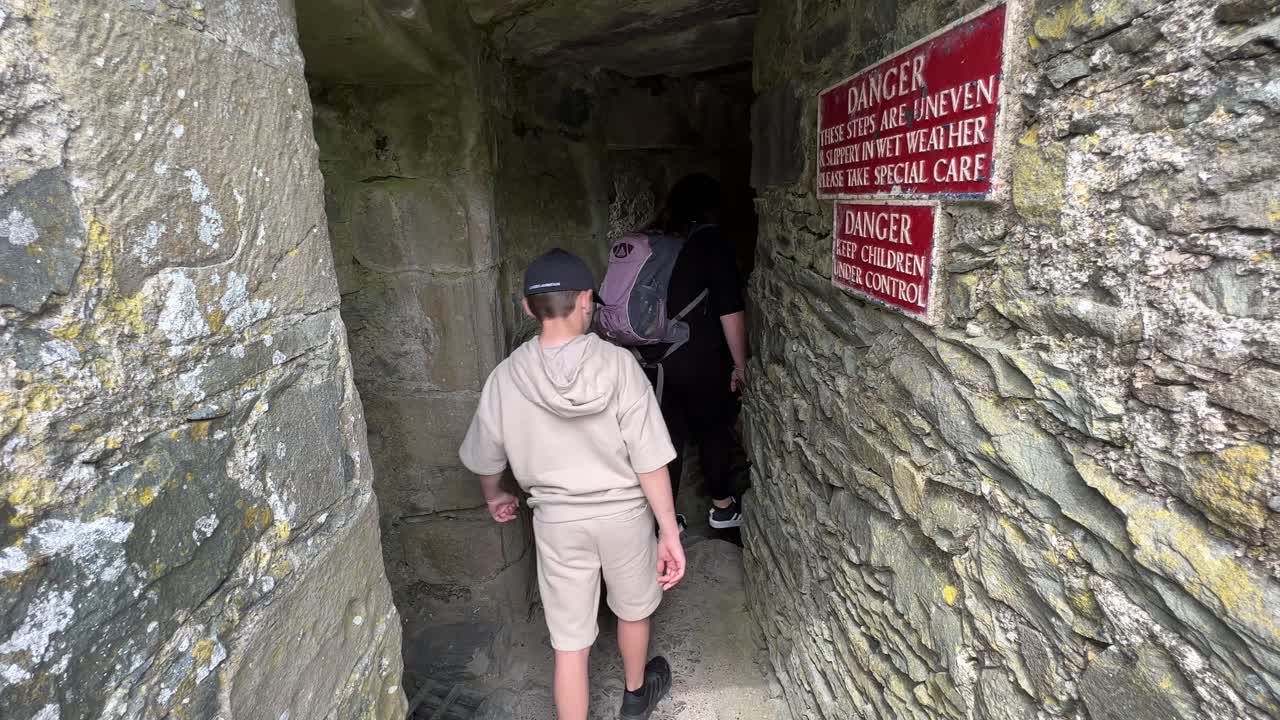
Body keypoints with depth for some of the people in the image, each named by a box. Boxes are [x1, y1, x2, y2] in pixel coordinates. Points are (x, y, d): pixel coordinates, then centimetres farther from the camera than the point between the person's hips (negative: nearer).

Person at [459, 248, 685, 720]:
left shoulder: (507, 377, -11)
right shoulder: (618, 365, -18)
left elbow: (485, 458, 3)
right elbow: (650, 460, -18)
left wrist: (494, 497, 23)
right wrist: (670, 531, -8)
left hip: (557, 520, 0)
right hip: (623, 513, 0)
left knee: (569, 641, 15)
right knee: (634, 609, 27)